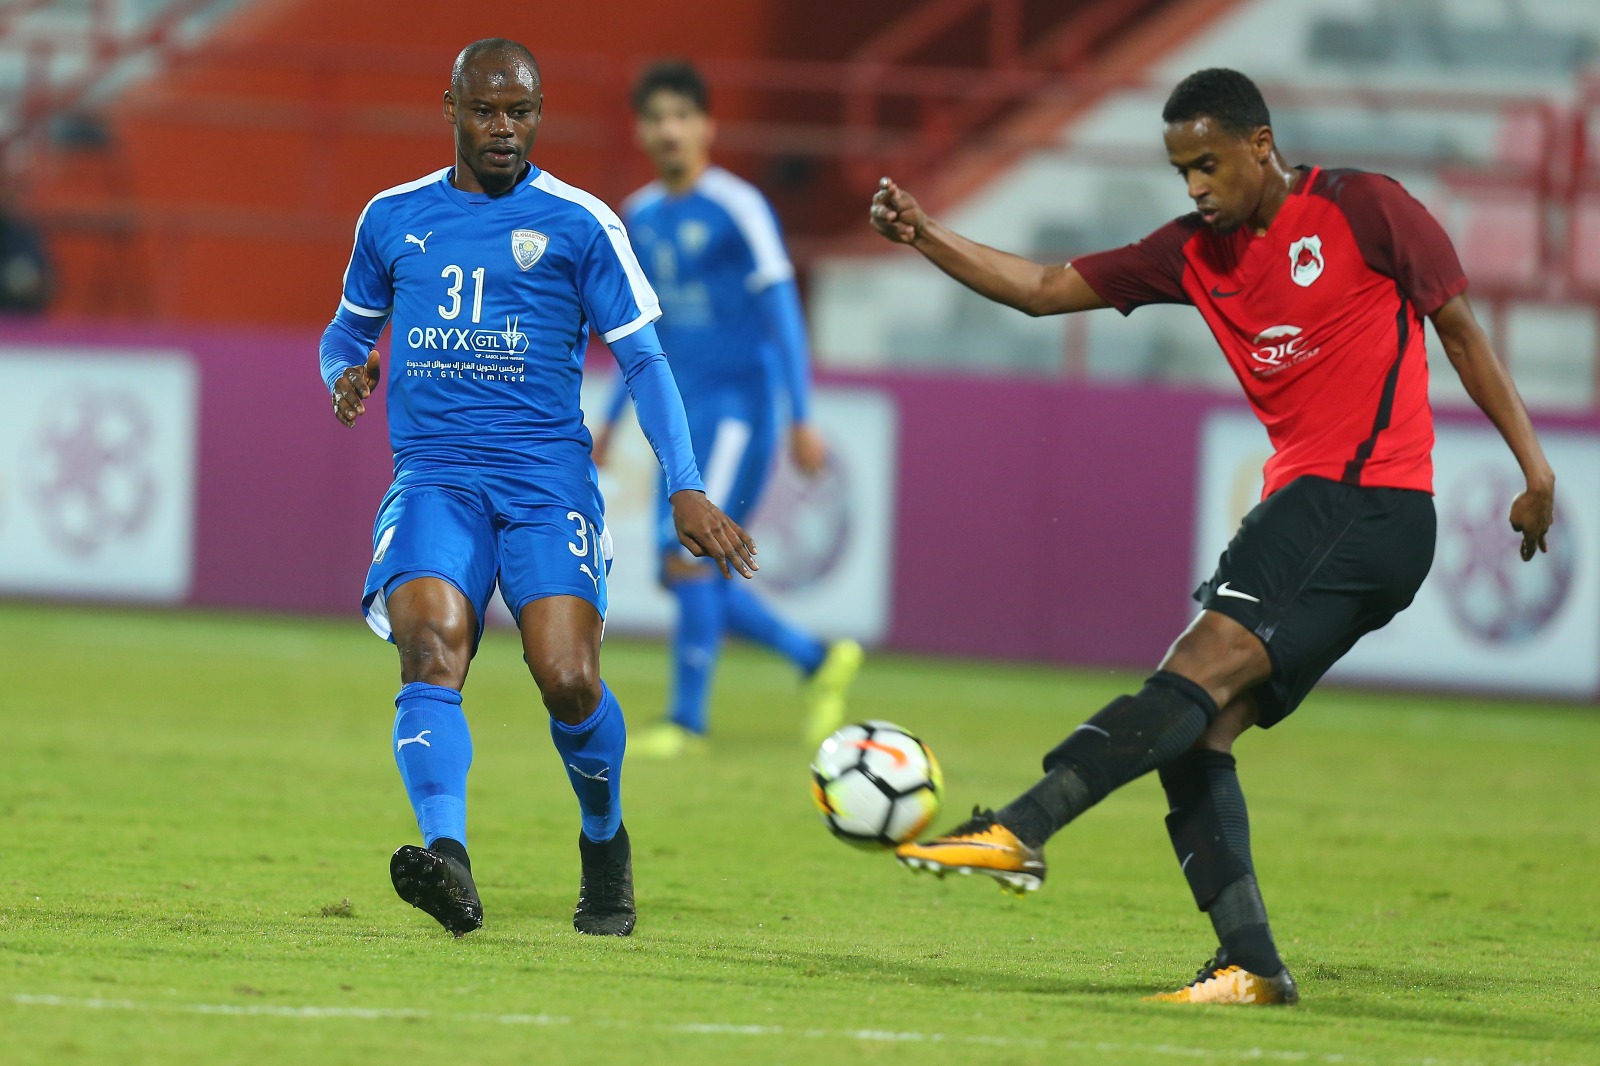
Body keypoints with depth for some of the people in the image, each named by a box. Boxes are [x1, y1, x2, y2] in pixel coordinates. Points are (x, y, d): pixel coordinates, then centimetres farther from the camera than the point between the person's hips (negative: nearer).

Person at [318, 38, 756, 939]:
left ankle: (606, 845, 16)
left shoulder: (581, 224, 5)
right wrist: (346, 372, 3)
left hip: (548, 477, -2)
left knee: (567, 679, -15)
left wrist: (686, 489, -5)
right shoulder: (394, 218, 14)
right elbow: (350, 327, 28)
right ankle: (448, 856, -42)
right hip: (434, 480, 2)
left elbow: (642, 359, 5)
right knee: (431, 646, -25)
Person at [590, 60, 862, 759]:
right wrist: (613, 419, 24)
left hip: (737, 407, -7)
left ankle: (687, 721, -12)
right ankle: (819, 662, 21)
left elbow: (781, 309, -11)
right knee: (686, 577, 5)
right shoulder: (639, 217, 12)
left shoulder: (737, 208, -9)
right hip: (682, 412, 7)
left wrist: (802, 418, -15)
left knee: (689, 557, -18)